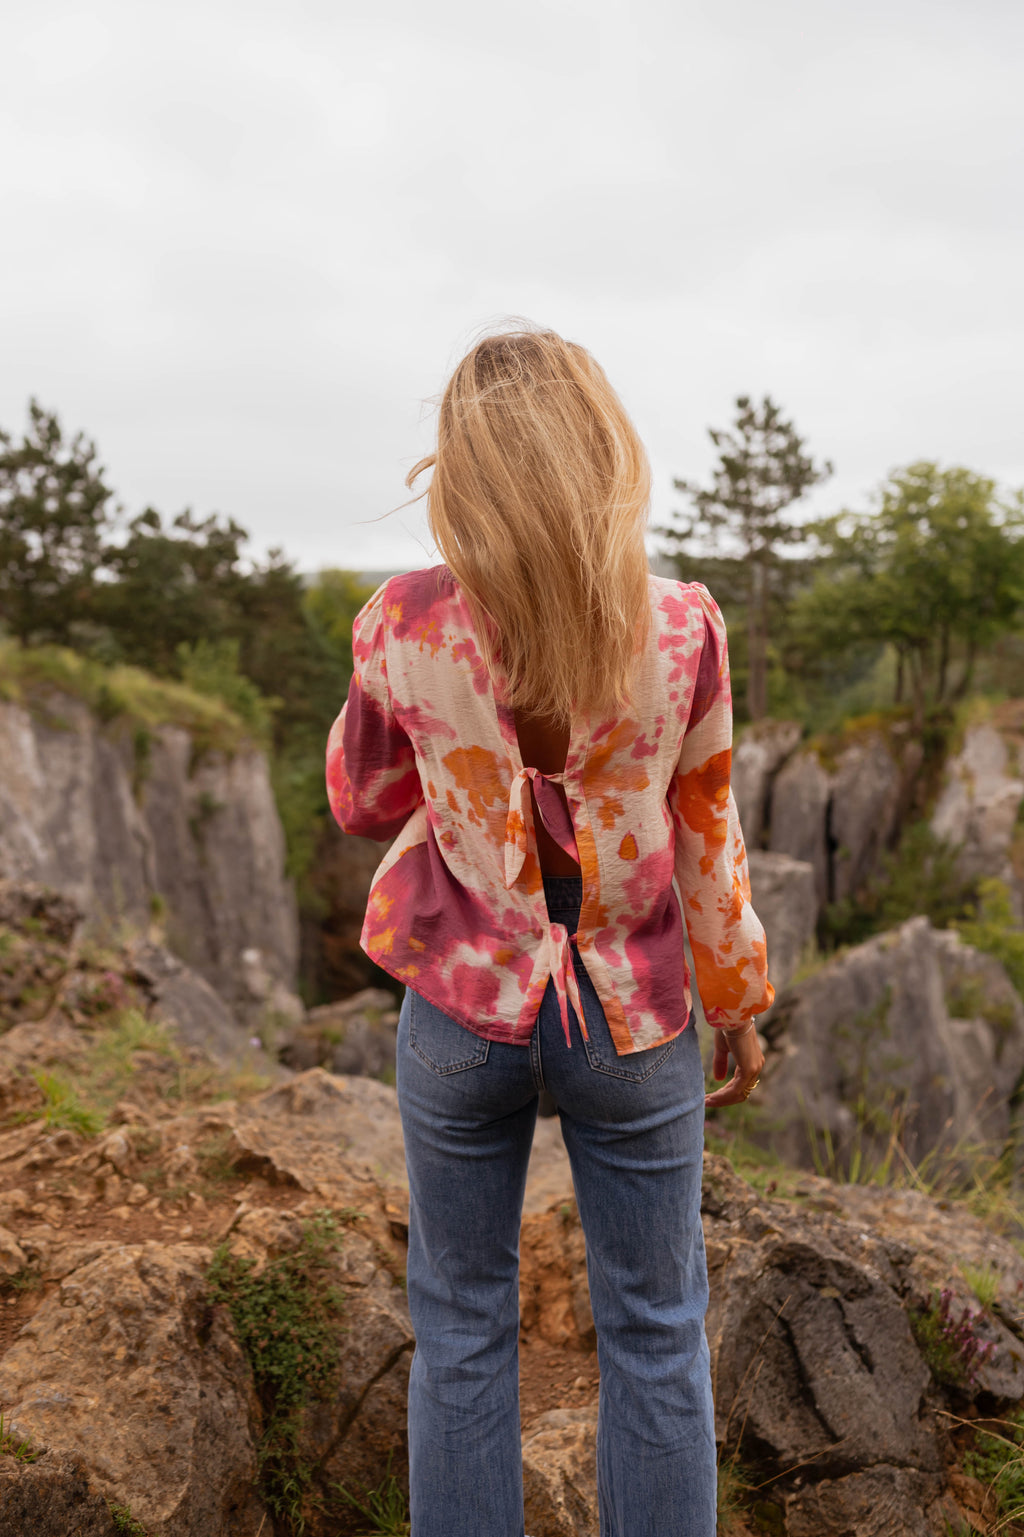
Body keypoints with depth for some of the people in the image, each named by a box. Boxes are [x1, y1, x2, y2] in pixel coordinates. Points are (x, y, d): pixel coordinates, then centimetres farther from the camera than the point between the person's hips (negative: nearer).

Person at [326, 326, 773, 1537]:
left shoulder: (407, 626, -15)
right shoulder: (682, 628, -15)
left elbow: (361, 804, 2)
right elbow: (707, 839, -5)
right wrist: (740, 1003, 9)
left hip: (464, 1007, 1)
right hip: (631, 1017, 0)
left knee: (462, 1322, 19)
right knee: (654, 1328, 17)